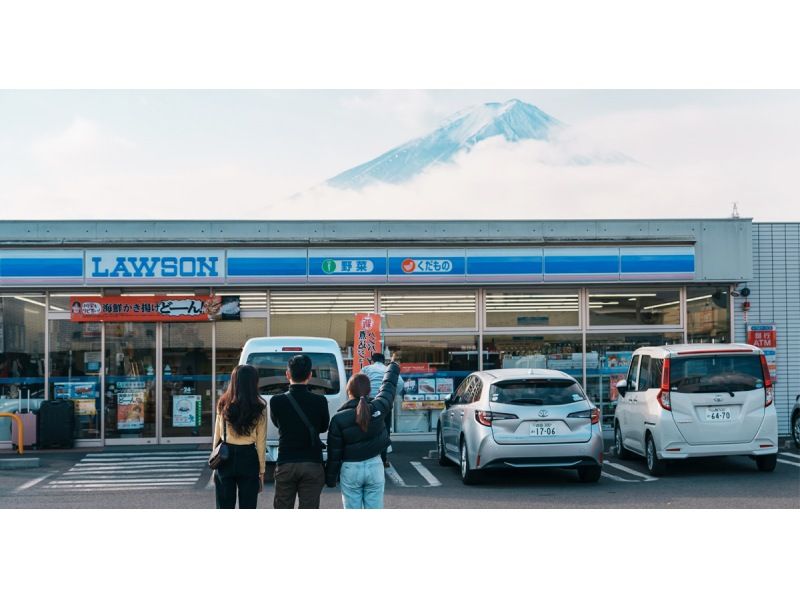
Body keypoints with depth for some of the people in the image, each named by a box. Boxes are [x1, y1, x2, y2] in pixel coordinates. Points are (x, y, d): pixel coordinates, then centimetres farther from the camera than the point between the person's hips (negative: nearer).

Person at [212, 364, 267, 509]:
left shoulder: (223, 405, 0)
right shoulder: (259, 408, -5)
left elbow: (217, 437, 3)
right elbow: (261, 443, -3)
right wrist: (261, 471, 3)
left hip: (226, 459, 2)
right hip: (248, 459, -1)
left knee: (224, 508, 9)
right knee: (247, 508, 4)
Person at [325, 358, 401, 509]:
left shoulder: (339, 419, -14)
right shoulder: (378, 408, -9)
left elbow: (334, 454, -7)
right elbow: (389, 385, 11)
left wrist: (330, 479, 5)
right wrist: (393, 367, 31)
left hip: (351, 469, -2)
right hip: (375, 466, 2)